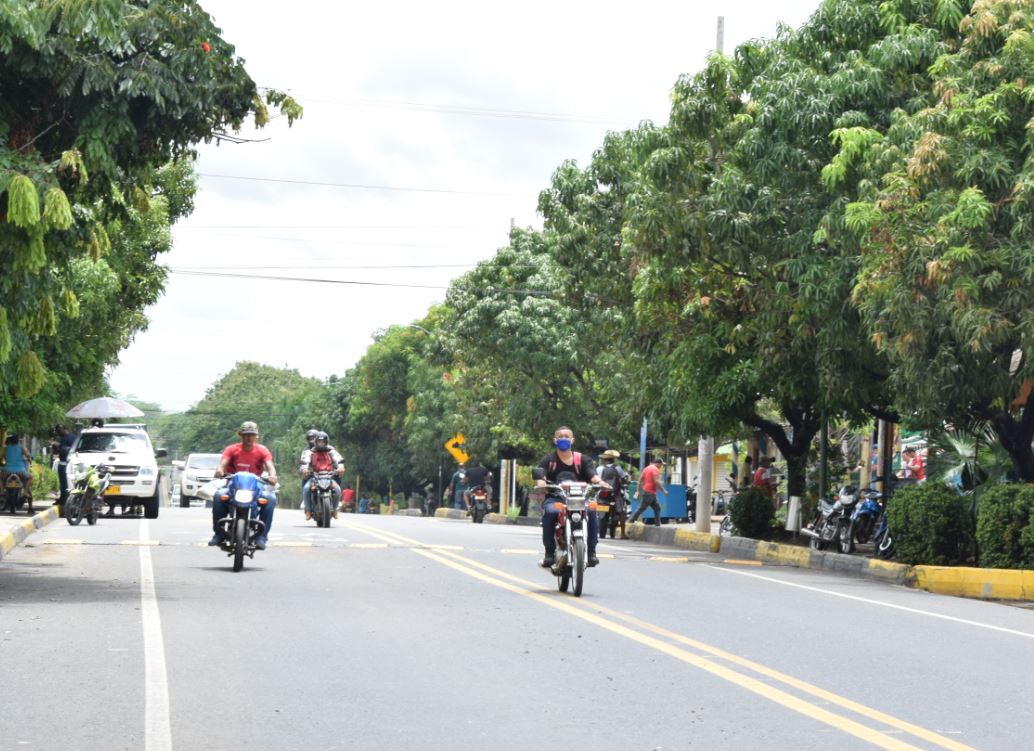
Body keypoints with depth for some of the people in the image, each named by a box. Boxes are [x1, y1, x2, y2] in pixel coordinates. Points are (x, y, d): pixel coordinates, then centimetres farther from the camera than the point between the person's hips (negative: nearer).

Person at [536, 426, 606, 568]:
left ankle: (591, 550, -20)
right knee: (550, 512, -35)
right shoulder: (549, 460, 11)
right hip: (554, 498, -1)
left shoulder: (581, 459, 14)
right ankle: (549, 551, -23)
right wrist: (541, 483, -29)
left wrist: (599, 482, -24)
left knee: (591, 511, -30)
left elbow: (592, 474, 0)